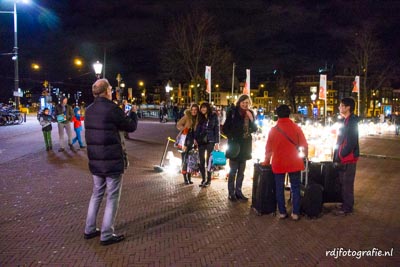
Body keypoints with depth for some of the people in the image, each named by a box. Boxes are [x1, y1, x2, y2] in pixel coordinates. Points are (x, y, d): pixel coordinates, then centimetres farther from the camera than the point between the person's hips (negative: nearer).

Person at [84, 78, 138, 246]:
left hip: (95, 161, 7)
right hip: (112, 161, -7)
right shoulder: (112, 108, -17)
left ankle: (89, 230, 27)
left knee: (97, 194, 20)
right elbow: (131, 127, -6)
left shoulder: (89, 110, 6)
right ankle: (107, 235, 7)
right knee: (112, 197, 3)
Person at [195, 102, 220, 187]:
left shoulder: (214, 116, -2)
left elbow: (217, 129, -4)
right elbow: (197, 128, 7)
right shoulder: (200, 117, 8)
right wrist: (195, 138, -5)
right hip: (201, 141, 4)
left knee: (208, 160, 0)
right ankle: (203, 179, 13)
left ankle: (208, 180, 10)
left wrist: (217, 142, -8)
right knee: (202, 161, 4)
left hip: (210, 141, -3)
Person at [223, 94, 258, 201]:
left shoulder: (250, 113, 5)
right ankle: (231, 193, 9)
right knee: (233, 171, 1)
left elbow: (254, 129, 6)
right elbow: (225, 128, -5)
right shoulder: (233, 112, -8)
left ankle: (238, 192, 21)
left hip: (245, 146, 5)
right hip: (234, 144, -5)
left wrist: (251, 119, -9)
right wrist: (231, 137, -16)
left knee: (241, 171, 12)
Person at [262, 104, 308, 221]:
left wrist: (267, 161, 16)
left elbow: (269, 148, 1)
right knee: (295, 188, 9)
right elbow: (304, 146, 0)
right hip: (294, 163, 0)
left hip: (278, 163, 0)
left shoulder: (273, 130, -5)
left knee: (279, 188, 10)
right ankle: (295, 213, 8)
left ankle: (282, 212, 14)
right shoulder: (296, 128, -5)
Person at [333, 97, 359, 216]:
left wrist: (340, 156, -17)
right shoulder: (346, 121, 14)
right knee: (343, 182, 17)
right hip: (343, 158, 9)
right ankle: (346, 204, 28)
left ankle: (347, 208, 9)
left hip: (348, 158, -9)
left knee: (347, 184, -1)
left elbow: (351, 142, -21)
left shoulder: (352, 122, -16)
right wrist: (337, 156, 16)